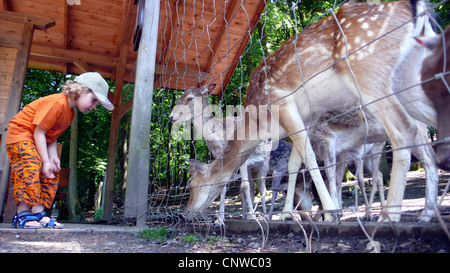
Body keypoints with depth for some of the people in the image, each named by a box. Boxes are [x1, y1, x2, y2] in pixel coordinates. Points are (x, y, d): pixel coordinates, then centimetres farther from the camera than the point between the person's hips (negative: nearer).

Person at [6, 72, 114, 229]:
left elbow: (52, 136, 3)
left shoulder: (70, 113, 5)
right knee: (32, 166, -24)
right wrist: (46, 161, -26)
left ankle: (38, 213, 3)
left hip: (38, 140, 10)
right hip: (20, 134, -9)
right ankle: (22, 215, -17)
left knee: (52, 173, 1)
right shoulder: (57, 103, -26)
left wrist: (53, 156, -12)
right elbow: (39, 132, -26)